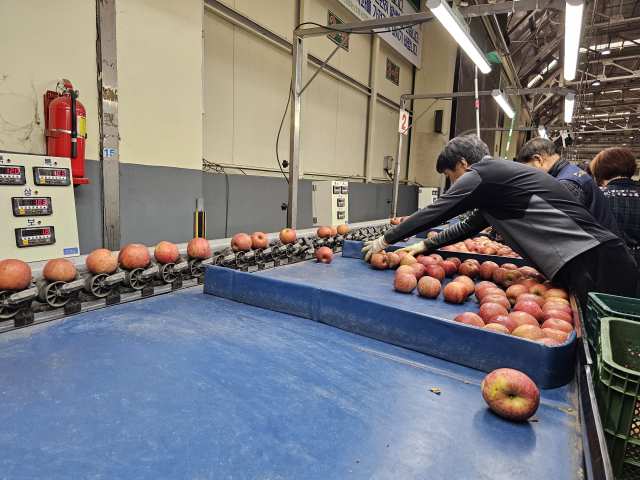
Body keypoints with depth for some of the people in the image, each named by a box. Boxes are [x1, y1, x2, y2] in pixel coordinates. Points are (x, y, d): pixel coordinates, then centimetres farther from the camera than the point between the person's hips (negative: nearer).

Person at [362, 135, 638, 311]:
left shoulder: (482, 173, -8)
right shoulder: (498, 174, 23)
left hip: (594, 266, -10)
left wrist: (386, 240, 6)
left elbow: (435, 212, -5)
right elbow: (471, 225, 31)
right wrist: (427, 245, 30)